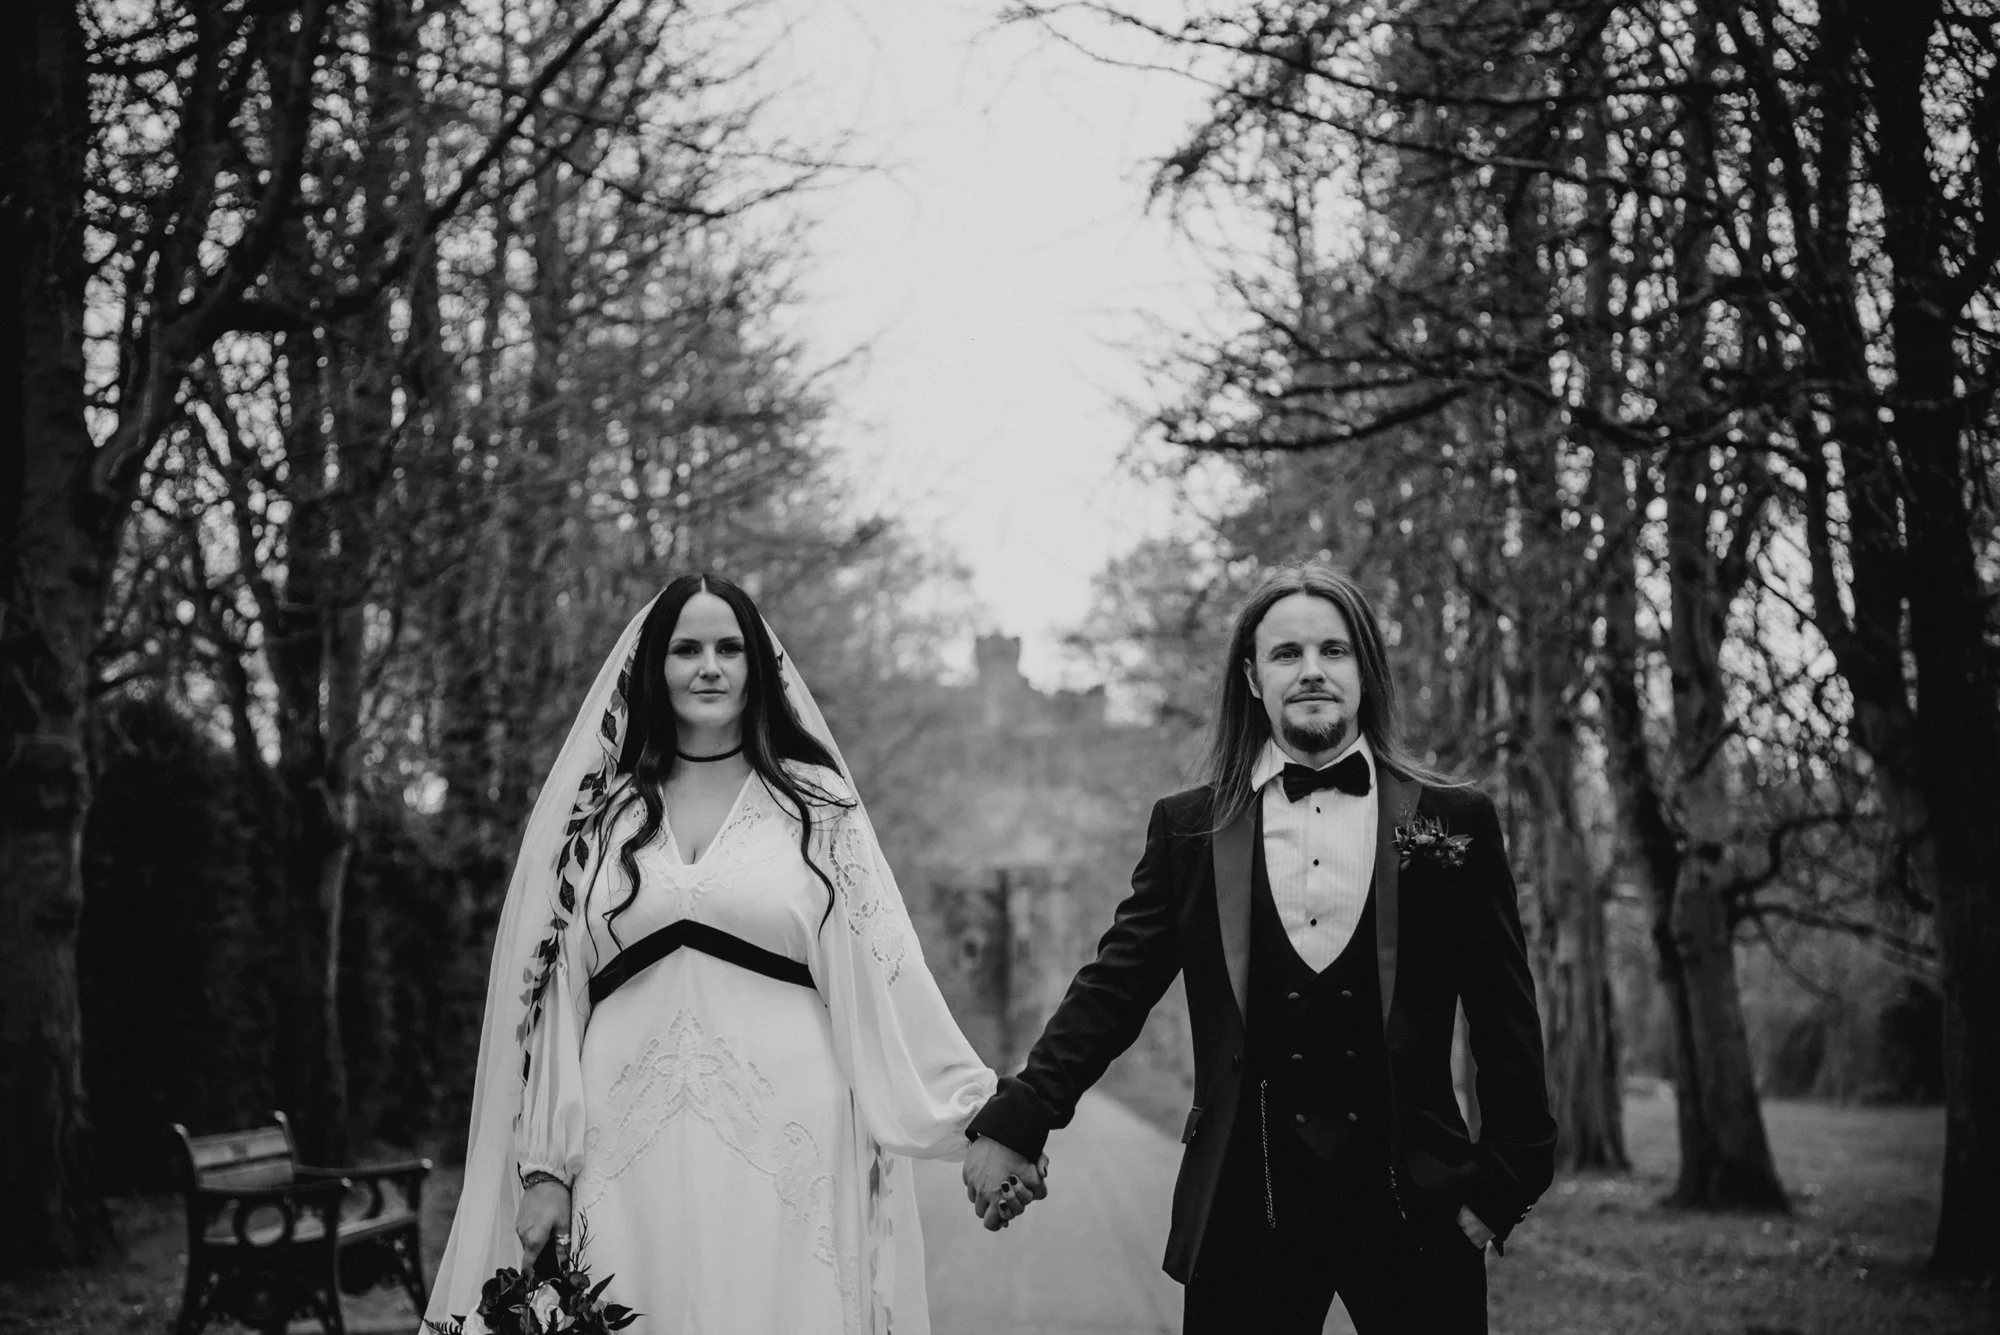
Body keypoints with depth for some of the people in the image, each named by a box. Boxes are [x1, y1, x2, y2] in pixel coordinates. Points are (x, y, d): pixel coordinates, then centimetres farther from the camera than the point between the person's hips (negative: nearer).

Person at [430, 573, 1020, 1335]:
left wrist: (980, 1116, -5)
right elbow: (554, 994, 9)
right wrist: (545, 1164, 4)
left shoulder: (815, 804, 6)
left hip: (783, 1152, -1)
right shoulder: (595, 811, 9)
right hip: (627, 1157, 1)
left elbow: (879, 973, 2)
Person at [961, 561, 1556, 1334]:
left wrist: (1505, 1181, 0)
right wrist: (1016, 1120, -7)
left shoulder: (1454, 823, 3)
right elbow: (1113, 988, 3)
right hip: (1245, 1209, 1)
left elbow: (1505, 1020, 4)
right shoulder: (1189, 827, 5)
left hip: (1414, 1207, 0)